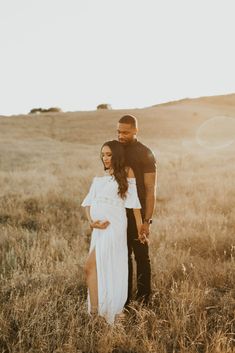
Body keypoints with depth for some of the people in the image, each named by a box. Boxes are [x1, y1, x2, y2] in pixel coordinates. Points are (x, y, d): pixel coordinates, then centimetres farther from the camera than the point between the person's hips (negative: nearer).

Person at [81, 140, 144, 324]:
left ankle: (94, 312, -8)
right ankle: (105, 314, 22)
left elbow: (134, 202, -1)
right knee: (102, 271, 10)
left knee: (91, 267, -15)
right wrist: (91, 221, -8)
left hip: (114, 226, -6)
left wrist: (140, 229, -2)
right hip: (99, 228, 6)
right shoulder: (99, 179, 17)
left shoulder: (126, 173, 2)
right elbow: (88, 203, 11)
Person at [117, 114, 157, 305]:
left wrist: (147, 220, -16)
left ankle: (144, 301, 14)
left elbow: (151, 189, -11)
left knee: (141, 257, 3)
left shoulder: (145, 154, -9)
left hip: (137, 214, -6)